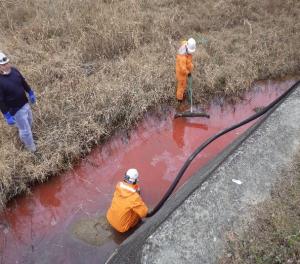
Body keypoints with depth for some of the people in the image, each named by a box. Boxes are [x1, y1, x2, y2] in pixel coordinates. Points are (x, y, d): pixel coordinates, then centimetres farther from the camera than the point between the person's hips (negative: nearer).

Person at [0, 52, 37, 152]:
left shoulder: (14, 70, -9)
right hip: (15, 110, -8)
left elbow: (23, 82, 9)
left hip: (25, 103, 8)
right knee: (25, 130, 7)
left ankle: (24, 137, 60)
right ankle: (32, 149, 31)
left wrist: (30, 93, 18)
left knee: (29, 122, 30)